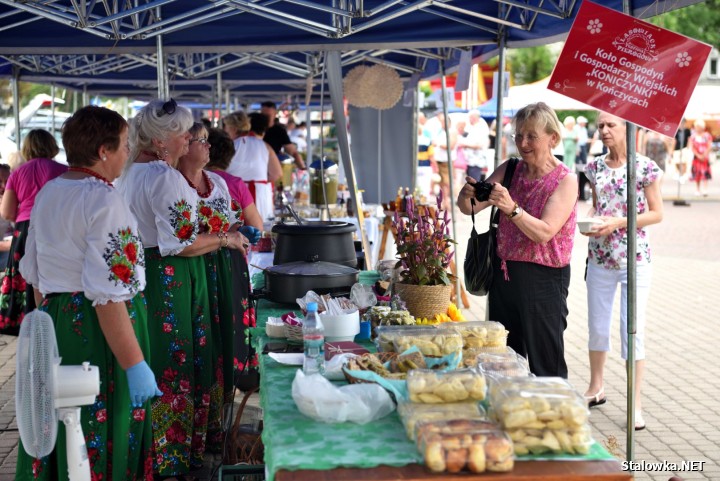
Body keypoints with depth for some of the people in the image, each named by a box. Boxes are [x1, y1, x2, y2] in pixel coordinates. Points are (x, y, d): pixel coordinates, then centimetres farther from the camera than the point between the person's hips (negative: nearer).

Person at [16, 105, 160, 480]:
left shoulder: (47, 193, 8)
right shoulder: (104, 200, -17)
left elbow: (33, 272, 17)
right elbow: (108, 294, -23)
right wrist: (135, 365, -21)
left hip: (52, 323, 8)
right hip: (98, 330, -8)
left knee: (59, 432, 18)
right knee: (102, 437, 4)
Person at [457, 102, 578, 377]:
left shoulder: (565, 180, -9)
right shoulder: (510, 170, 7)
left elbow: (544, 233, -20)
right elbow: (468, 208, 3)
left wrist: (512, 208, -34)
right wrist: (467, 195, -20)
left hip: (544, 278, -5)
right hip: (504, 272, 6)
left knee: (545, 365, -1)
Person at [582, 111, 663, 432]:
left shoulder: (645, 167, -7)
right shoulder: (595, 168, 6)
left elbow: (657, 213, -6)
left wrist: (618, 222, -17)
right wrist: (588, 219, -5)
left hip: (634, 258, -5)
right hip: (599, 257, 5)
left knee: (633, 329, -4)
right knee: (597, 325, 13)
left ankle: (636, 404, 3)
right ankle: (596, 387, 31)